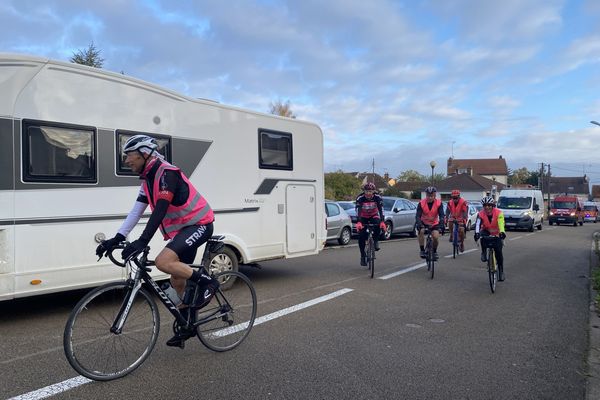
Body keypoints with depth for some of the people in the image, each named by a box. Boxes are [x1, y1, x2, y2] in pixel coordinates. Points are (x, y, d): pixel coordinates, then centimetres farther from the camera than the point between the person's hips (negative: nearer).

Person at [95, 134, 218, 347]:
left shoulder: (167, 173, -19)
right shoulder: (148, 179, 9)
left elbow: (160, 210, -28)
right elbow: (136, 211, 6)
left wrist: (142, 241, -34)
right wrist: (117, 238, -2)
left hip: (198, 225, -9)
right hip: (182, 229, 9)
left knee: (163, 262, -26)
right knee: (177, 280, 12)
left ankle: (206, 281, -7)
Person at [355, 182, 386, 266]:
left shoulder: (377, 197, -22)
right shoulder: (360, 198, -26)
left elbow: (381, 210, -28)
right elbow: (358, 210, -35)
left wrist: (382, 221, -42)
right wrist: (358, 222, -49)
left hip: (374, 216, 0)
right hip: (363, 217, 0)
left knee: (378, 225, -34)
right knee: (361, 236, -11)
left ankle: (376, 241, -11)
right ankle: (363, 256, 2)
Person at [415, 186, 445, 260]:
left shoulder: (438, 203, -17)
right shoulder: (421, 203, -18)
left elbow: (441, 215, -22)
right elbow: (418, 216, -25)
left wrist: (441, 226, -37)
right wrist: (419, 225, -42)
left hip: (434, 224, 1)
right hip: (424, 223, 0)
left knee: (435, 237, -20)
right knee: (421, 231, -31)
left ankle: (434, 252, 9)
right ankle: (422, 251, -19)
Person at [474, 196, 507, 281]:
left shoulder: (498, 213, -25)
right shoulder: (481, 214, -19)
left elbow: (501, 223, -39)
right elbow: (478, 224, -32)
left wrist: (502, 232, -58)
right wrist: (477, 233, -51)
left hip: (497, 234, -1)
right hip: (486, 232, 1)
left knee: (498, 252, -9)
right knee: (483, 236, -35)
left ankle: (501, 271, 9)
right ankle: (484, 253, -14)